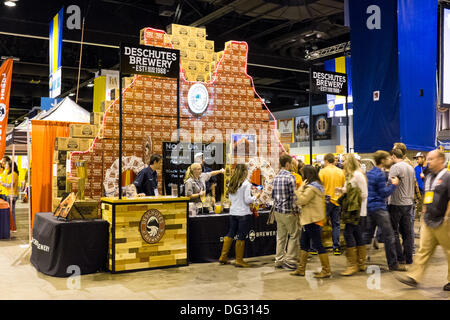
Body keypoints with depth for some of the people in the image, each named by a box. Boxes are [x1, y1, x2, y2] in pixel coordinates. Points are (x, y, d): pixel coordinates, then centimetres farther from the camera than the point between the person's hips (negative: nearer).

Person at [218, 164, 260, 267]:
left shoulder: (231, 184, 5)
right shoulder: (246, 183, -14)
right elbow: (247, 200, -16)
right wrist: (256, 197, 0)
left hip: (233, 212, 7)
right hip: (243, 213, -6)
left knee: (230, 234, 16)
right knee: (241, 237, 2)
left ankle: (223, 257, 21)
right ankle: (239, 260, 9)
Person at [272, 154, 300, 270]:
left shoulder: (276, 177, 6)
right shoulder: (290, 177, -15)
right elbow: (293, 197, -16)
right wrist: (295, 211, -9)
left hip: (277, 210, 7)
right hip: (287, 211, -7)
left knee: (280, 236, 14)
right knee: (294, 235, 4)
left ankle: (279, 261, 19)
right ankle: (290, 261, 5)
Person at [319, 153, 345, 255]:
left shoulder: (323, 171, -8)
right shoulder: (341, 172, 4)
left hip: (326, 201, -3)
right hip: (337, 201, 4)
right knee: (336, 224, 10)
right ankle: (336, 248, 9)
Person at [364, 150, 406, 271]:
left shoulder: (369, 173, 12)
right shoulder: (380, 175, -15)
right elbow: (384, 193, -16)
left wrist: (388, 183, 16)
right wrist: (394, 184, -7)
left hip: (369, 207, 9)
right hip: (379, 208, -9)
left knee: (367, 234, 14)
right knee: (389, 236, -1)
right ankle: (393, 264, 5)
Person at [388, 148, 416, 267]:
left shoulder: (395, 167, -14)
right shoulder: (410, 167, 11)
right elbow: (414, 183, 19)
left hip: (397, 203, -7)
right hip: (409, 203, 7)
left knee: (394, 231, 2)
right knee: (407, 231, 11)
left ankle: (400, 258, 3)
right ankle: (408, 258, 16)